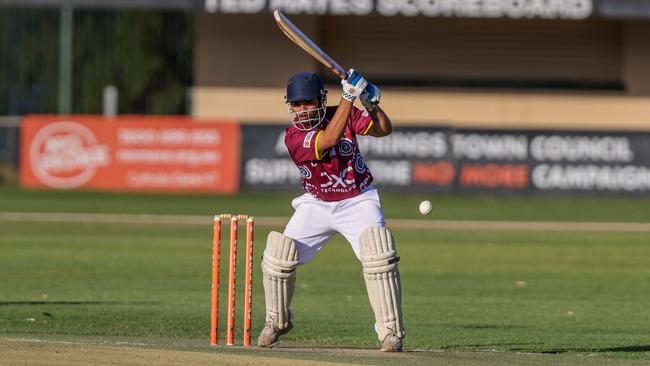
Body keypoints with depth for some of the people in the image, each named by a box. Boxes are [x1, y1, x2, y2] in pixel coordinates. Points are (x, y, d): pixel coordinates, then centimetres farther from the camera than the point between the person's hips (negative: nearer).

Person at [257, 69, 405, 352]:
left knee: (379, 257, -23)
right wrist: (349, 95, -36)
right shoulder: (294, 137, -18)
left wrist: (372, 103, -30)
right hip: (317, 205, 0)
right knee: (278, 258, -10)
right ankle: (277, 322, 15)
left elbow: (384, 129, -10)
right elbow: (329, 139, -33)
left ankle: (391, 331, -15)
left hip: (358, 201, 0)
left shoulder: (343, 114, -8)